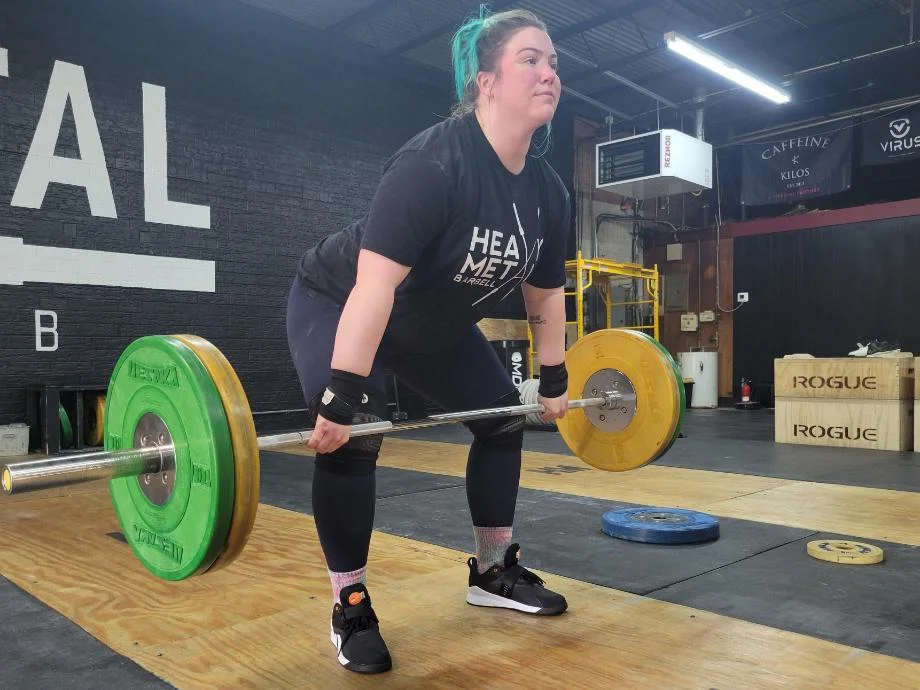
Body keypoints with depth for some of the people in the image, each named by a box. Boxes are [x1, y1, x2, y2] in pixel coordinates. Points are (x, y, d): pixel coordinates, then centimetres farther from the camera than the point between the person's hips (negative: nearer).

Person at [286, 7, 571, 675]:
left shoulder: (548, 191, -9)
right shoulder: (434, 162, -33)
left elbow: (546, 295, 3)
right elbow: (375, 284, -40)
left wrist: (555, 381, 7)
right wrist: (339, 398, -42)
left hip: (434, 322, 8)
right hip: (336, 305, -7)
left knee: (505, 417, 4)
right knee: (354, 438, -22)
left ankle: (494, 572, 19)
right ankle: (351, 607, -3)